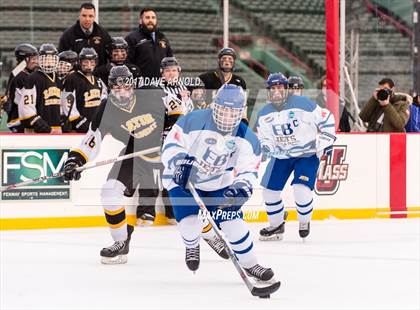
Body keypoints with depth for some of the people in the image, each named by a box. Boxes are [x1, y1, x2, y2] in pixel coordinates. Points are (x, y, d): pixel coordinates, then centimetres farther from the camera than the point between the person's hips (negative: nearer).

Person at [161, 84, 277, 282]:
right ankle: (192, 246, 18)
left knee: (233, 221, -8)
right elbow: (170, 145, -22)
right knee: (190, 222, -20)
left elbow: (248, 171, -8)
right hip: (182, 181, -3)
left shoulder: (247, 139, -11)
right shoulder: (194, 121, -24)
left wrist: (242, 189, -28)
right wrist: (180, 163, -40)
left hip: (218, 186, 3)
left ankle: (249, 264, 11)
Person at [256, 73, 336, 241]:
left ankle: (304, 222, 8)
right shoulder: (264, 114, -4)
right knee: (269, 190, 0)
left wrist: (324, 143, -15)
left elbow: (326, 119, -13)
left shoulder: (302, 104, -20)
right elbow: (263, 138, 7)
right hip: (281, 156, 5)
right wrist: (267, 147, -16)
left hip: (307, 154, -5)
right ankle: (276, 226, 23)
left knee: (301, 189, -22)